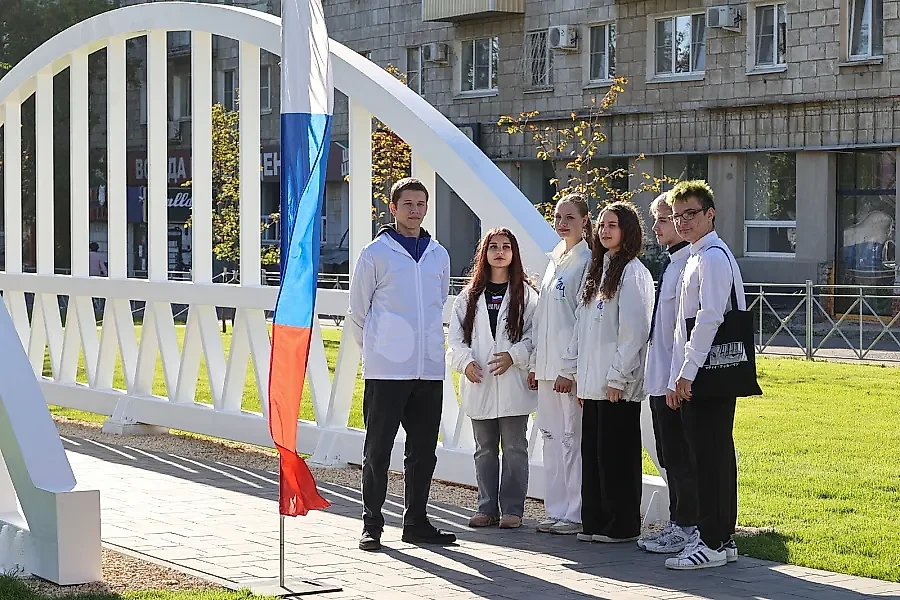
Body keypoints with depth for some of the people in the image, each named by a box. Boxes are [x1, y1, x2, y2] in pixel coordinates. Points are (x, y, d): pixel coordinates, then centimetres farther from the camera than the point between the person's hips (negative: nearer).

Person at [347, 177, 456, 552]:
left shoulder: (438, 255, 12)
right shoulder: (376, 254, -2)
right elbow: (357, 313, 4)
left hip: (429, 370, 5)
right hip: (386, 371, -5)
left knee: (423, 451, 9)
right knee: (378, 451, 0)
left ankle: (416, 522, 18)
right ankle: (372, 526, 5)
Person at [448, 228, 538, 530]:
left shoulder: (526, 294, 1)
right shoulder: (469, 296, 10)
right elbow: (456, 336, 6)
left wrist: (514, 355, -16)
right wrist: (466, 361, -10)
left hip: (513, 383, -3)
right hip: (478, 383, 3)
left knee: (514, 447, 0)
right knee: (484, 449, 10)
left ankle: (512, 509, 6)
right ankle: (487, 508, 17)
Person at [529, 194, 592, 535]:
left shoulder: (587, 261, -8)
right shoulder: (554, 261, 17)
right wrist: (535, 362, 17)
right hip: (548, 363, 9)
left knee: (574, 436, -5)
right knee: (552, 436, 10)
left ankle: (576, 513, -1)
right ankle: (556, 510, 17)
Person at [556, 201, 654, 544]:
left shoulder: (633, 272, -8)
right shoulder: (597, 270, 18)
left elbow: (633, 329, -15)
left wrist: (618, 377, -17)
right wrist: (572, 369, 16)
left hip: (618, 385, -8)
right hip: (592, 381, 8)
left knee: (616, 452, -3)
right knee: (593, 451, 10)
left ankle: (622, 526, 3)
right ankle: (595, 522, 16)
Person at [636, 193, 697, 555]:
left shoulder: (690, 265, -15)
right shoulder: (670, 264, 16)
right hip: (661, 379, 10)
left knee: (680, 456, -3)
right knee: (669, 457, 14)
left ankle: (687, 528, 3)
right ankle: (678, 524, 21)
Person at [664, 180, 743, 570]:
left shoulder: (713, 257, -12)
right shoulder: (696, 257, 19)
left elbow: (710, 318, -20)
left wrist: (687, 373, -18)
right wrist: (677, 380, 19)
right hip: (696, 376, 10)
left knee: (710, 456, -7)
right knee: (713, 455, 12)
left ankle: (712, 543, -5)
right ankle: (721, 537, 18)